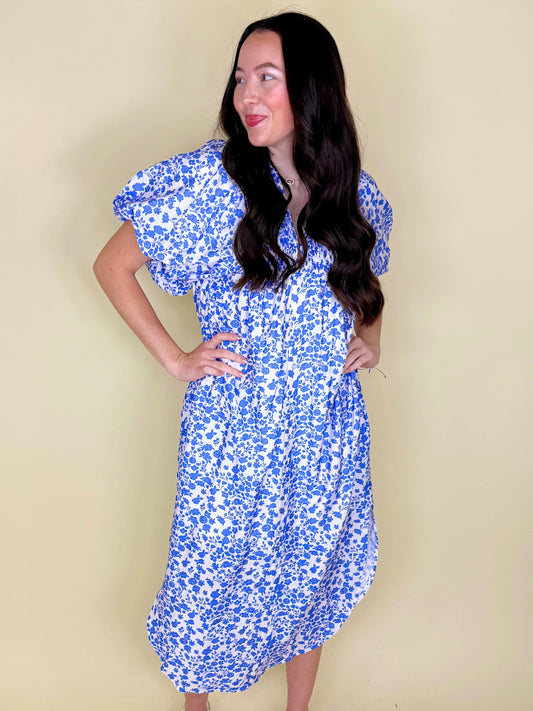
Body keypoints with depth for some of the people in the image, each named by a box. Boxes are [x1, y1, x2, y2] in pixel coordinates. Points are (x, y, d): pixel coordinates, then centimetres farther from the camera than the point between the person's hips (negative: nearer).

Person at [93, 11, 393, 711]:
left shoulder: (354, 190, 0)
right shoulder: (213, 178, -13)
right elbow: (112, 266, -5)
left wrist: (370, 334, 3)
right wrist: (175, 359, -9)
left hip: (330, 426, 4)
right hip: (234, 429, -3)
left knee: (312, 573, 19)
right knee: (214, 574, 12)